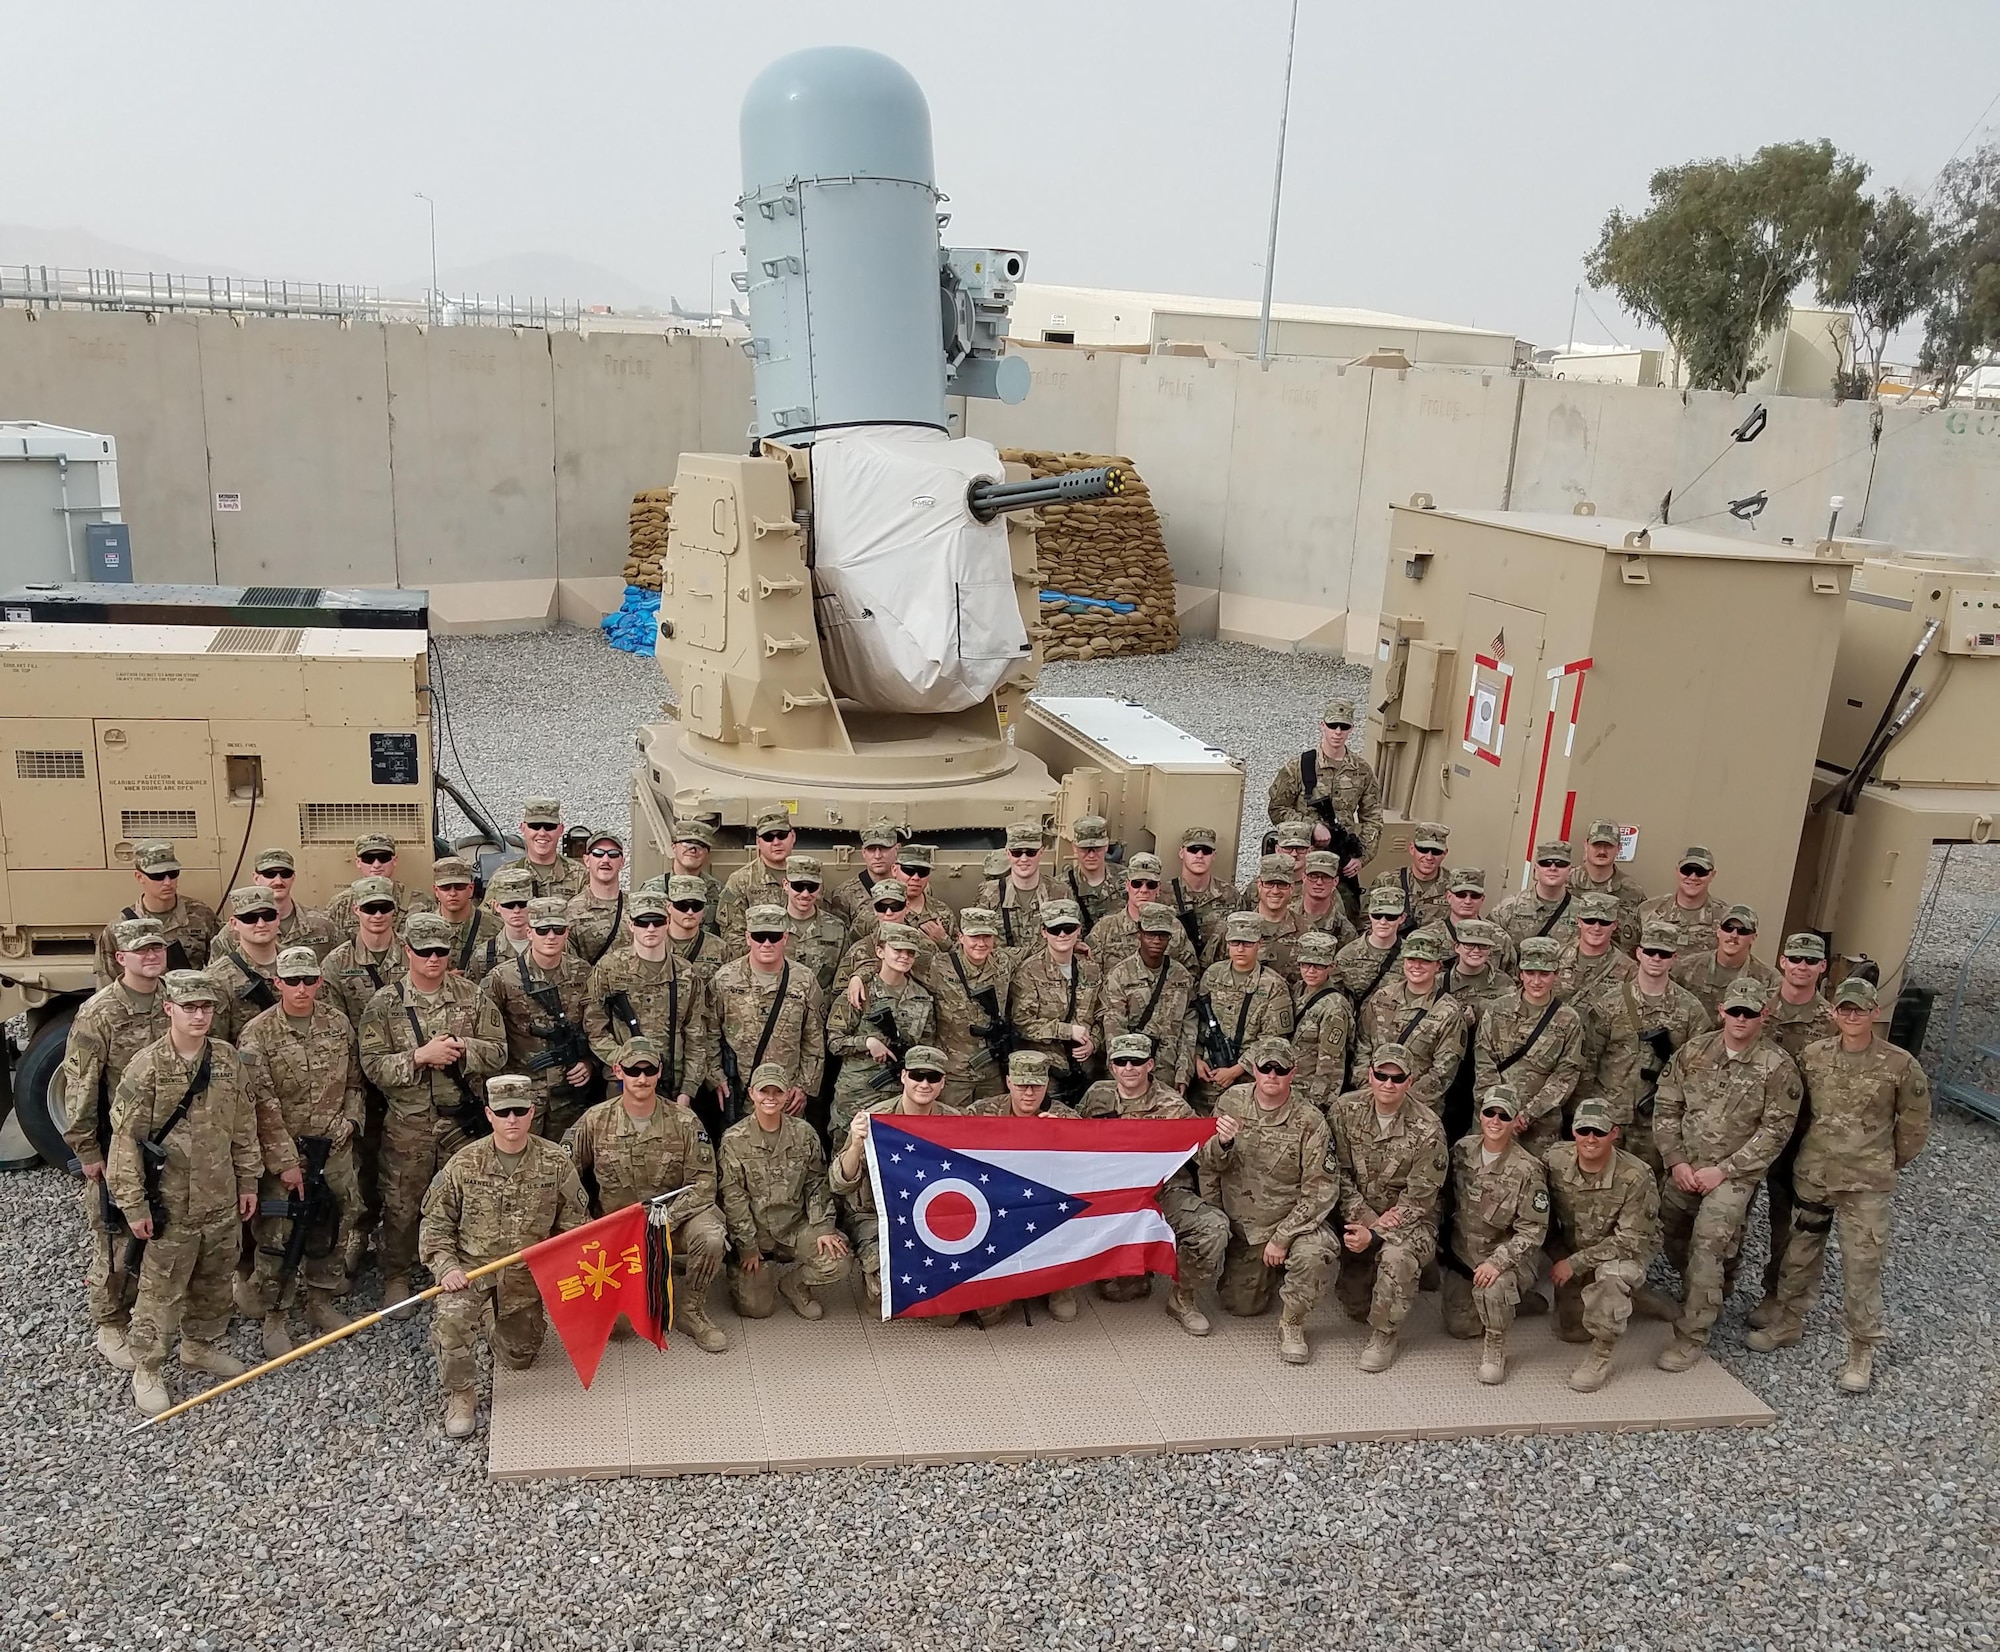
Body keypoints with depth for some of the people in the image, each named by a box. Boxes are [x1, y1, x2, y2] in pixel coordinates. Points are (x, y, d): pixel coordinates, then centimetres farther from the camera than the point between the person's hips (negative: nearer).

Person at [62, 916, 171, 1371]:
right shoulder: (98, 1014, -15)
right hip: (116, 1149, -5)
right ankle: (110, 1327, 19)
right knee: (116, 1239, 4)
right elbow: (80, 1089, -12)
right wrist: (87, 1152, -11)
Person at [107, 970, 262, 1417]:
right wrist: (133, 1204, -11)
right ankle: (146, 1369, 20)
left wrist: (248, 1181, 10)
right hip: (171, 1204, -5)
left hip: (222, 1200, 5)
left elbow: (244, 1126, 9)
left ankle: (200, 1347, 38)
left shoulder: (228, 1058, 0)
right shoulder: (147, 1066, -14)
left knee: (214, 1281, 18)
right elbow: (125, 1139, -11)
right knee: (161, 1289, 4)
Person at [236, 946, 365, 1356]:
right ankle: (272, 1317, 16)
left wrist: (351, 1119, -2)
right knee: (276, 1236, -1)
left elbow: (354, 1081, 15)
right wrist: (286, 1161, -17)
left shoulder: (338, 1023, 3)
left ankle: (321, 1302, 31)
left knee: (335, 1227, 13)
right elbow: (262, 1104, -14)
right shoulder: (258, 1033, -11)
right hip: (283, 1151, -4)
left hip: (335, 1148, 5)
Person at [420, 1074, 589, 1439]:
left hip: (527, 1276, 2)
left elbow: (575, 1224, 1)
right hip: (472, 1270, -2)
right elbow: (436, 1223, -3)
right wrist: (446, 1267, -17)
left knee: (518, 1359, 13)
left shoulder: (555, 1162, -8)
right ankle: (460, 1395, -8)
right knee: (451, 1319, -33)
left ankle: (498, 1324, 48)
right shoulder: (464, 1164, -9)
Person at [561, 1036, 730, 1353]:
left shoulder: (684, 1121, -6)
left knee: (711, 1238, -33)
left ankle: (691, 1310, -5)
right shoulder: (595, 1121, -4)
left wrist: (667, 1218, -22)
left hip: (674, 1220, 0)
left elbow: (703, 1182, -9)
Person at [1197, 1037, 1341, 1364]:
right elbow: (1206, 1163, 5)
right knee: (1240, 1306, 4)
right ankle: (1269, 1271, 38)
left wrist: (1282, 1237, -18)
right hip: (1241, 1224, 3)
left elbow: (1321, 1190, -15)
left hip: (1292, 1219, -3)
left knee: (1313, 1254, -34)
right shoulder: (1231, 1101, -6)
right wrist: (1222, 1143, -18)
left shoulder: (1308, 1120, -17)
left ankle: (1291, 1324, -6)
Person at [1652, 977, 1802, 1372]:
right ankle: (1701, 1301, 41)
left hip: (1735, 1173, -4)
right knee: (1673, 1238, 13)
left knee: (1706, 1249, -16)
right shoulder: (1694, 1051, 1)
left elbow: (1775, 1131, -10)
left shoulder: (1778, 1067, -9)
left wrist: (1723, 1170, -14)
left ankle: (1692, 1335, -5)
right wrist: (1676, 1161, -6)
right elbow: (1666, 1108, 4)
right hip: (1684, 1168, 5)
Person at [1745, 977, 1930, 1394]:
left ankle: (1862, 1351, 11)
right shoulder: (1813, 1055, 0)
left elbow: (1914, 1123, 2)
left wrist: (1888, 1164, 7)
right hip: (1812, 1175, 4)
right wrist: (1811, 1153, 11)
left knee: (1862, 1266, -2)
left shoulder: (1900, 1065, -9)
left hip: (1866, 1185, -3)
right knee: (1800, 1254, 15)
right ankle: (1789, 1322, 33)